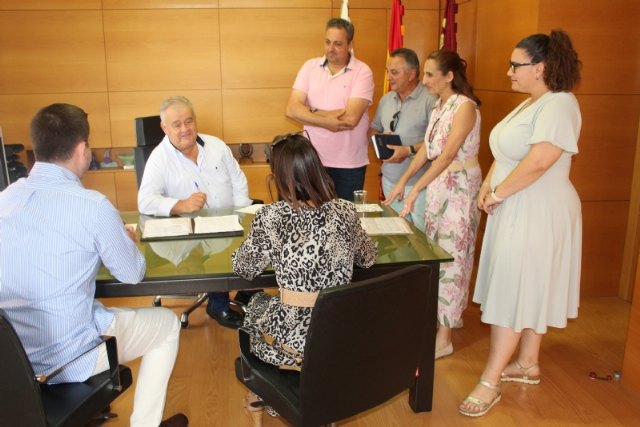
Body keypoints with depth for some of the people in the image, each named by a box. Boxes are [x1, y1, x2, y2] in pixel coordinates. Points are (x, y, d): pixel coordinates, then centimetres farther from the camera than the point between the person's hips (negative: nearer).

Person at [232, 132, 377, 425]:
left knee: (255, 305, 29)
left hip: (295, 340, -4)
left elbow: (243, 269, -1)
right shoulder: (345, 211, -6)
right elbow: (368, 259, 10)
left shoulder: (271, 217, -17)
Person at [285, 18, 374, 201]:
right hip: (313, 159, 3)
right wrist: (327, 121, -19)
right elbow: (292, 109, -8)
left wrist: (310, 111, -10)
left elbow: (350, 118, -20)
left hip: (349, 164, -3)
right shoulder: (310, 66, 2)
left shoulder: (362, 72, -8)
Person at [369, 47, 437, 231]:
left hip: (418, 183, -6)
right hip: (389, 180, 7)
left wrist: (409, 151, -23)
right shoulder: (386, 99, 12)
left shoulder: (430, 100, -11)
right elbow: (374, 129, 20)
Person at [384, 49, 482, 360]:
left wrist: (416, 189, -29)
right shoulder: (438, 107, 11)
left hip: (460, 188, -8)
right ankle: (449, 313, 30)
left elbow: (448, 154, -24)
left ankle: (444, 338, 5)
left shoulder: (465, 106, -16)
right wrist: (403, 180, 6)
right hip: (438, 185, 8)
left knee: (451, 256, -3)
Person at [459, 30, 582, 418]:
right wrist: (487, 186, 1)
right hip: (514, 210, 9)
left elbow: (541, 159, -27)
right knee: (528, 288, 16)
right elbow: (504, 154, 16)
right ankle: (528, 364, 30)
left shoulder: (559, 104, -16)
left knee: (516, 291, -6)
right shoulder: (528, 104, 14)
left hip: (538, 212, -9)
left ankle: (490, 382, 1)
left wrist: (498, 192, -18)